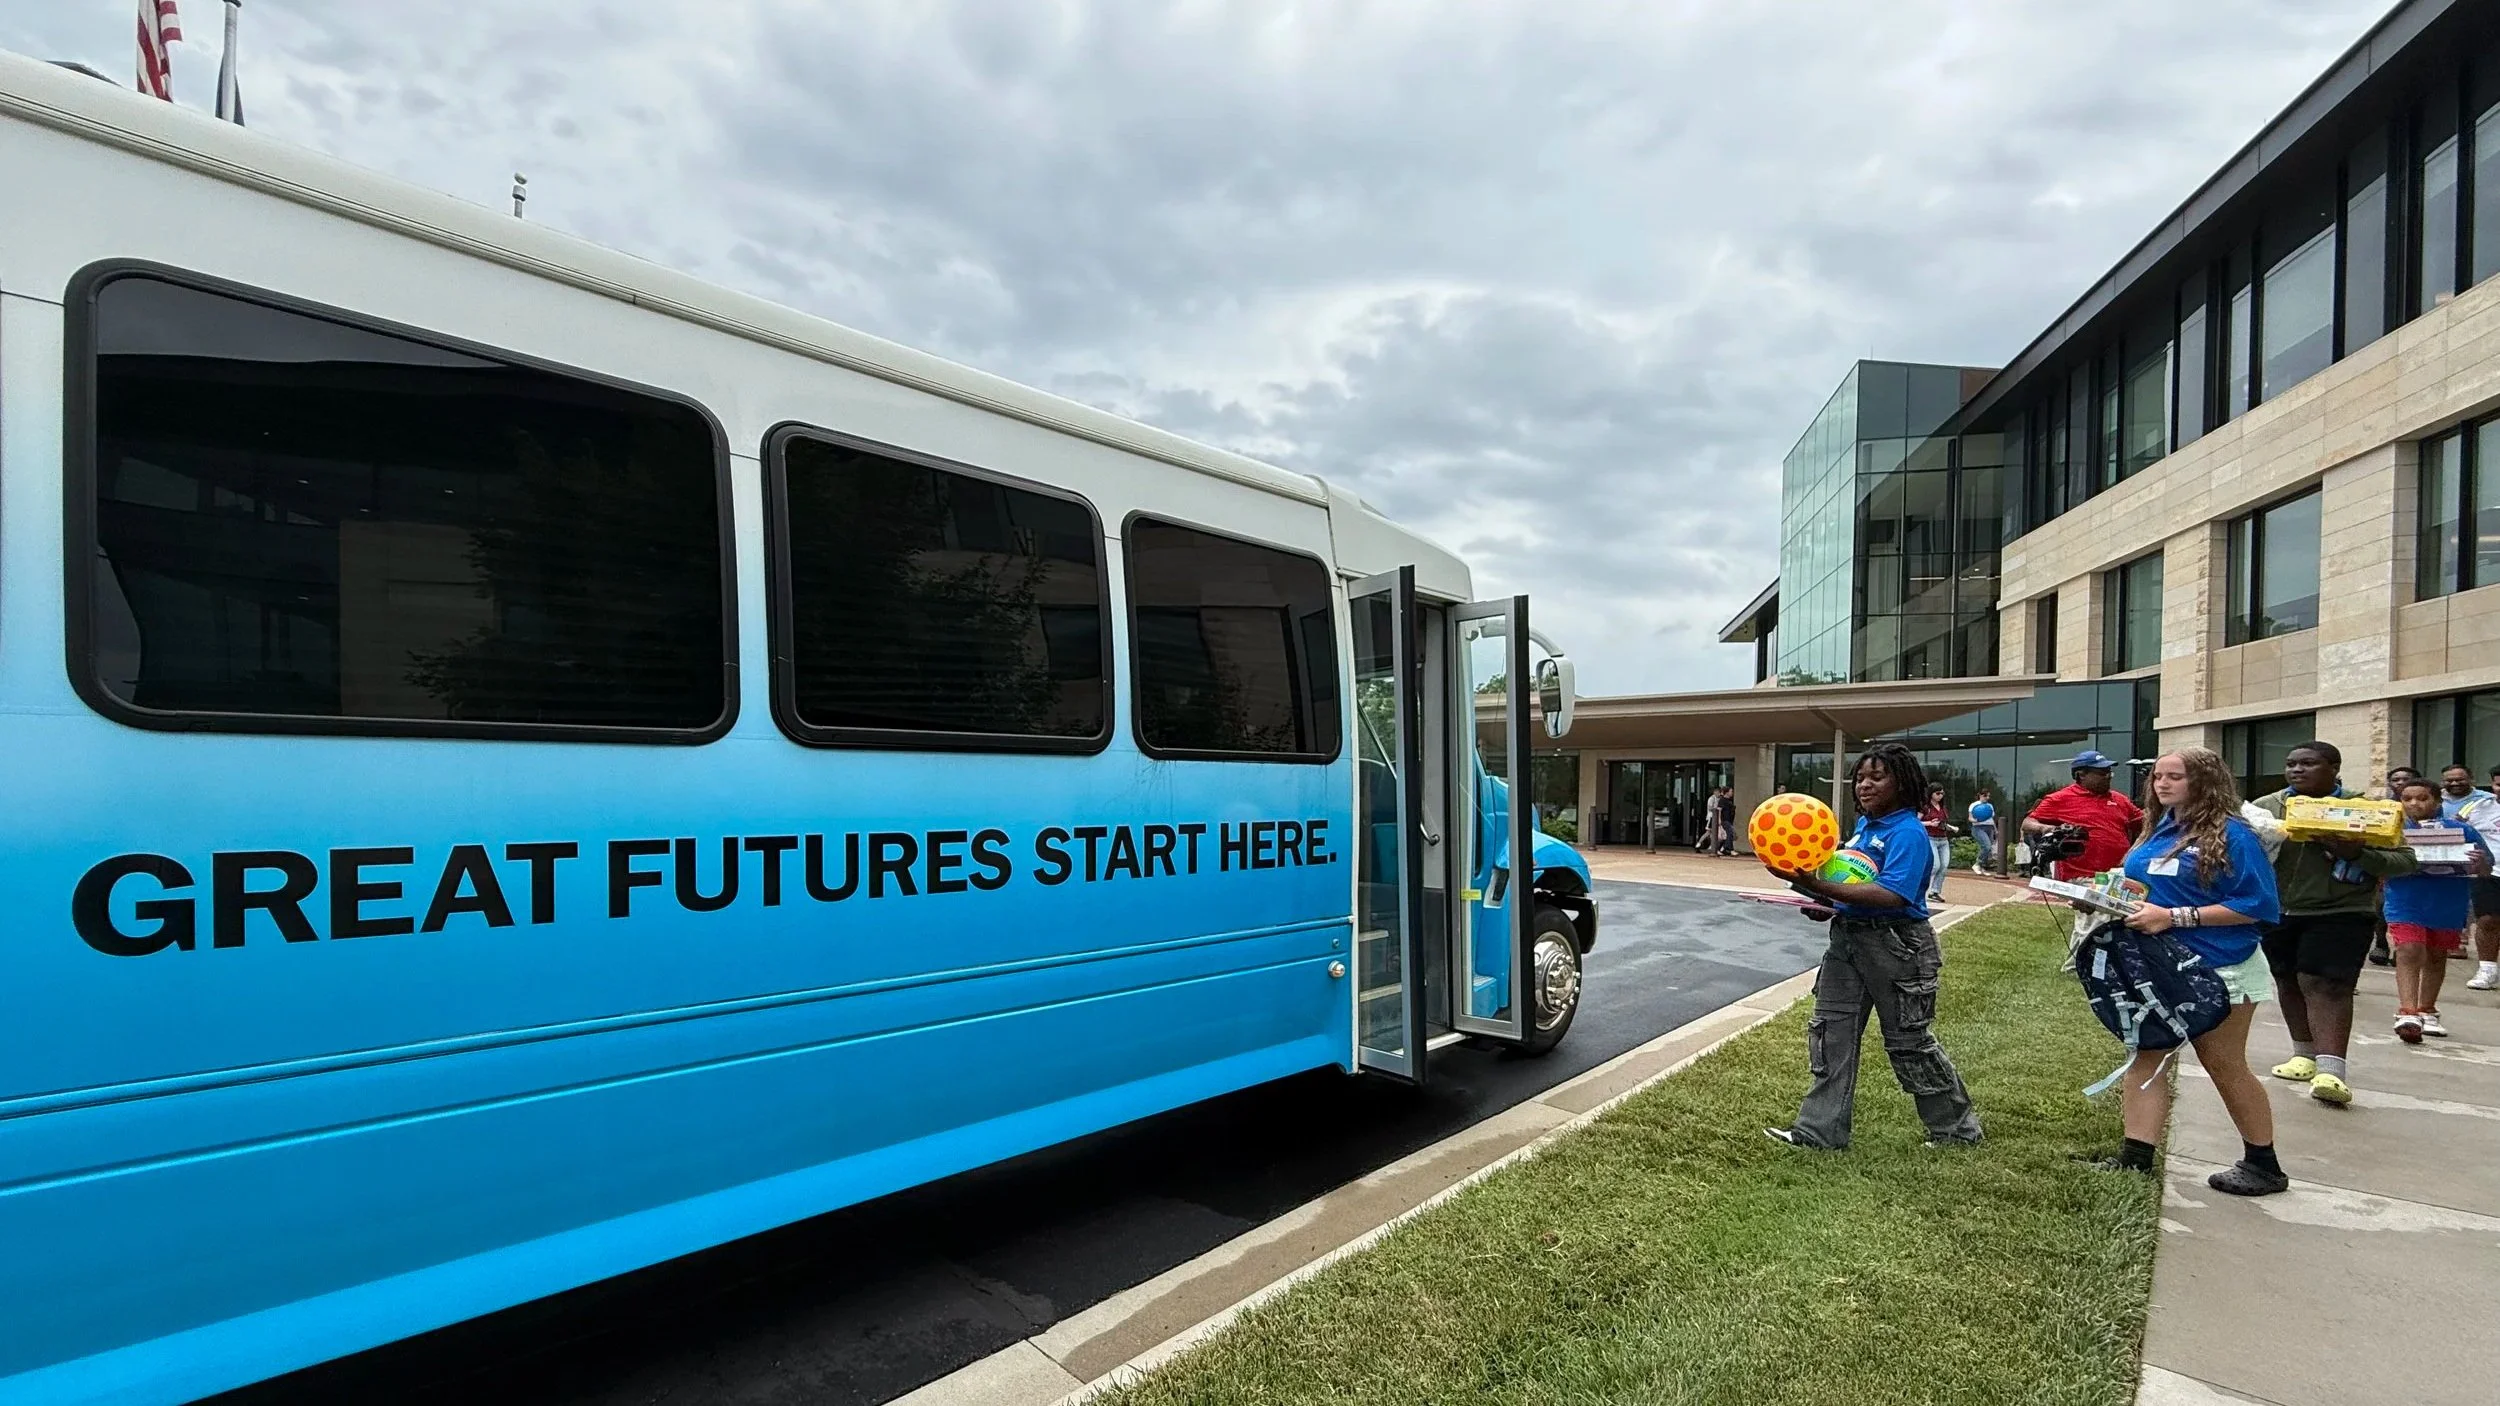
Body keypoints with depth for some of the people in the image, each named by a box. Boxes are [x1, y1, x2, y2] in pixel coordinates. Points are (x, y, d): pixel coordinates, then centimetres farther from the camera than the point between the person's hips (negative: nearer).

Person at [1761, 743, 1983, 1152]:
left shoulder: (1908, 832, -17)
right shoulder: (1863, 824, 10)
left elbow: (1891, 895, -29)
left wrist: (1820, 887, -35)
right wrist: (1826, 900, 3)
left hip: (1896, 944, -8)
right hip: (1848, 936, 8)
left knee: (1908, 1040, 7)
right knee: (1831, 1030, 6)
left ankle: (1957, 1128, 30)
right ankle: (1820, 1130, 12)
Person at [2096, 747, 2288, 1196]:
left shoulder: (2230, 834, -14)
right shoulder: (2158, 832, 8)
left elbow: (2256, 905, -19)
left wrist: (2174, 917, -25)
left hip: (2216, 969, -7)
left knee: (2224, 1065, 8)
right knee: (2145, 1057, 4)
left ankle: (2263, 1165, 28)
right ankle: (2135, 1158, 7)